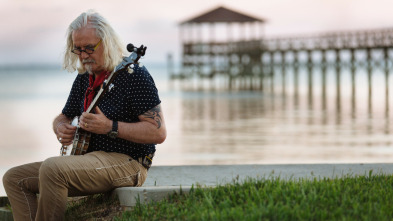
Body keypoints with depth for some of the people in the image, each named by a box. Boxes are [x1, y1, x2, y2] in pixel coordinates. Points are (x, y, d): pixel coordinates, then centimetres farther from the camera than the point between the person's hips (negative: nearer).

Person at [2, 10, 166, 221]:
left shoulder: (133, 74, -11)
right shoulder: (83, 79, 14)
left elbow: (158, 132, -17)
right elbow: (63, 116, 29)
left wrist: (110, 127, -24)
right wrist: (61, 128, 3)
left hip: (127, 161, -9)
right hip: (89, 160, 9)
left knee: (52, 168, -32)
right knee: (14, 178, 3)